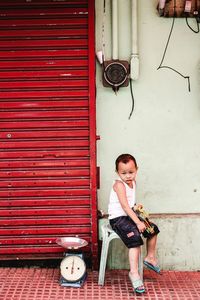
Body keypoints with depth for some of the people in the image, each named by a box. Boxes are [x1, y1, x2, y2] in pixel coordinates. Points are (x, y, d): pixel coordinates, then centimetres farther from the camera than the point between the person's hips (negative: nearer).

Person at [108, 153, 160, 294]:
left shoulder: (133, 182, 8)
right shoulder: (119, 185, -19)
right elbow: (125, 206, -26)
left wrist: (135, 206, 1)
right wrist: (138, 222, -29)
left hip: (129, 215, 9)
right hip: (118, 218, -9)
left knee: (153, 229, 12)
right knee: (135, 238, -28)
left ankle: (150, 257, 29)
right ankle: (134, 272, -24)